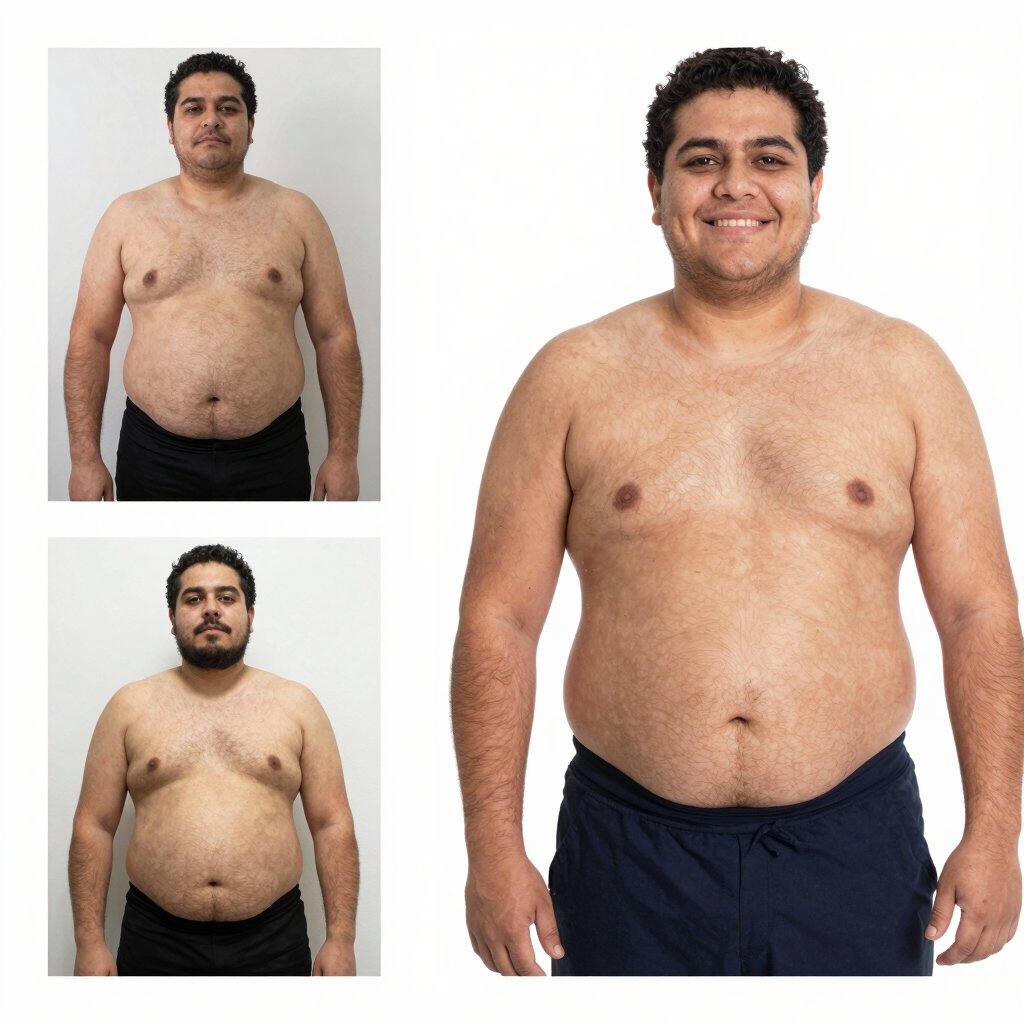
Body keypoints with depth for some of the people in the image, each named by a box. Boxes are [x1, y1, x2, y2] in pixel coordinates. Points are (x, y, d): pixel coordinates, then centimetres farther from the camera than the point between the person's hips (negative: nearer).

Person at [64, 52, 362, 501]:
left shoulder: (295, 215, 5)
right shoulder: (127, 216, 5)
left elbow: (334, 336, 4)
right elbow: (89, 338, 4)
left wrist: (343, 454, -1)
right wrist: (84, 459, -2)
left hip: (272, 457, 0)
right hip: (155, 457, 0)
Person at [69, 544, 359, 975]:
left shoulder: (296, 705, 6)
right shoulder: (129, 706, 6)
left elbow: (333, 826, 3)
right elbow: (93, 826, 5)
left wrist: (341, 940, -3)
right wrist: (90, 943, -2)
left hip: (272, 941, 0)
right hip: (156, 940, 0)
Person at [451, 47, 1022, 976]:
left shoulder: (905, 370, 3)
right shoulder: (573, 379, 0)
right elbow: (498, 620, 0)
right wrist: (494, 846, -5)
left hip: (857, 841, 1)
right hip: (632, 854, 0)